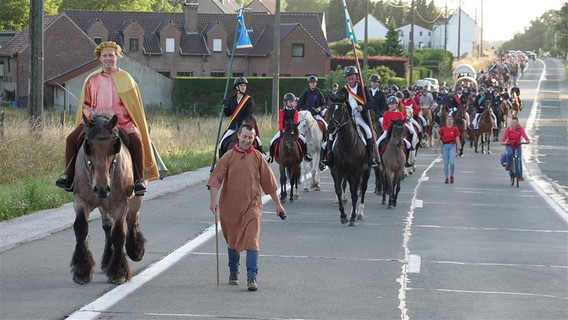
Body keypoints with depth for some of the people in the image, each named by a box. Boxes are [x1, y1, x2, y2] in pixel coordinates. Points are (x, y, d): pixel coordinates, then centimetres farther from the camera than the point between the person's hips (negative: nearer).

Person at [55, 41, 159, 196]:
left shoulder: (126, 78, 6)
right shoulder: (92, 79, 10)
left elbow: (135, 106, 8)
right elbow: (85, 104, 15)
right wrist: (91, 115, -4)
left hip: (122, 121, -2)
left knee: (136, 141, -30)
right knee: (71, 139, -19)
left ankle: (139, 179, -22)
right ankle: (69, 175, -5)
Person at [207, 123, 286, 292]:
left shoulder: (258, 157, 0)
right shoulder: (228, 156, -2)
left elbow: (269, 182, 6)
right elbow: (216, 179, -8)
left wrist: (278, 204, 9)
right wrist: (213, 199, -22)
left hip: (252, 206, -1)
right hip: (230, 207, 1)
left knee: (252, 241, -12)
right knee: (232, 241, 15)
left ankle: (252, 278, -14)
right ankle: (233, 273, 34)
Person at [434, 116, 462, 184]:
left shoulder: (455, 129, 0)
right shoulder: (442, 129, 4)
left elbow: (457, 138, -3)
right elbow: (438, 138, 6)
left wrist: (458, 146, -16)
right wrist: (435, 147, 3)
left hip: (452, 146, -1)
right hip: (445, 146, 1)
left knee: (452, 162, -9)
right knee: (446, 163, 4)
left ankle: (451, 176, 14)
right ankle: (446, 178, 12)